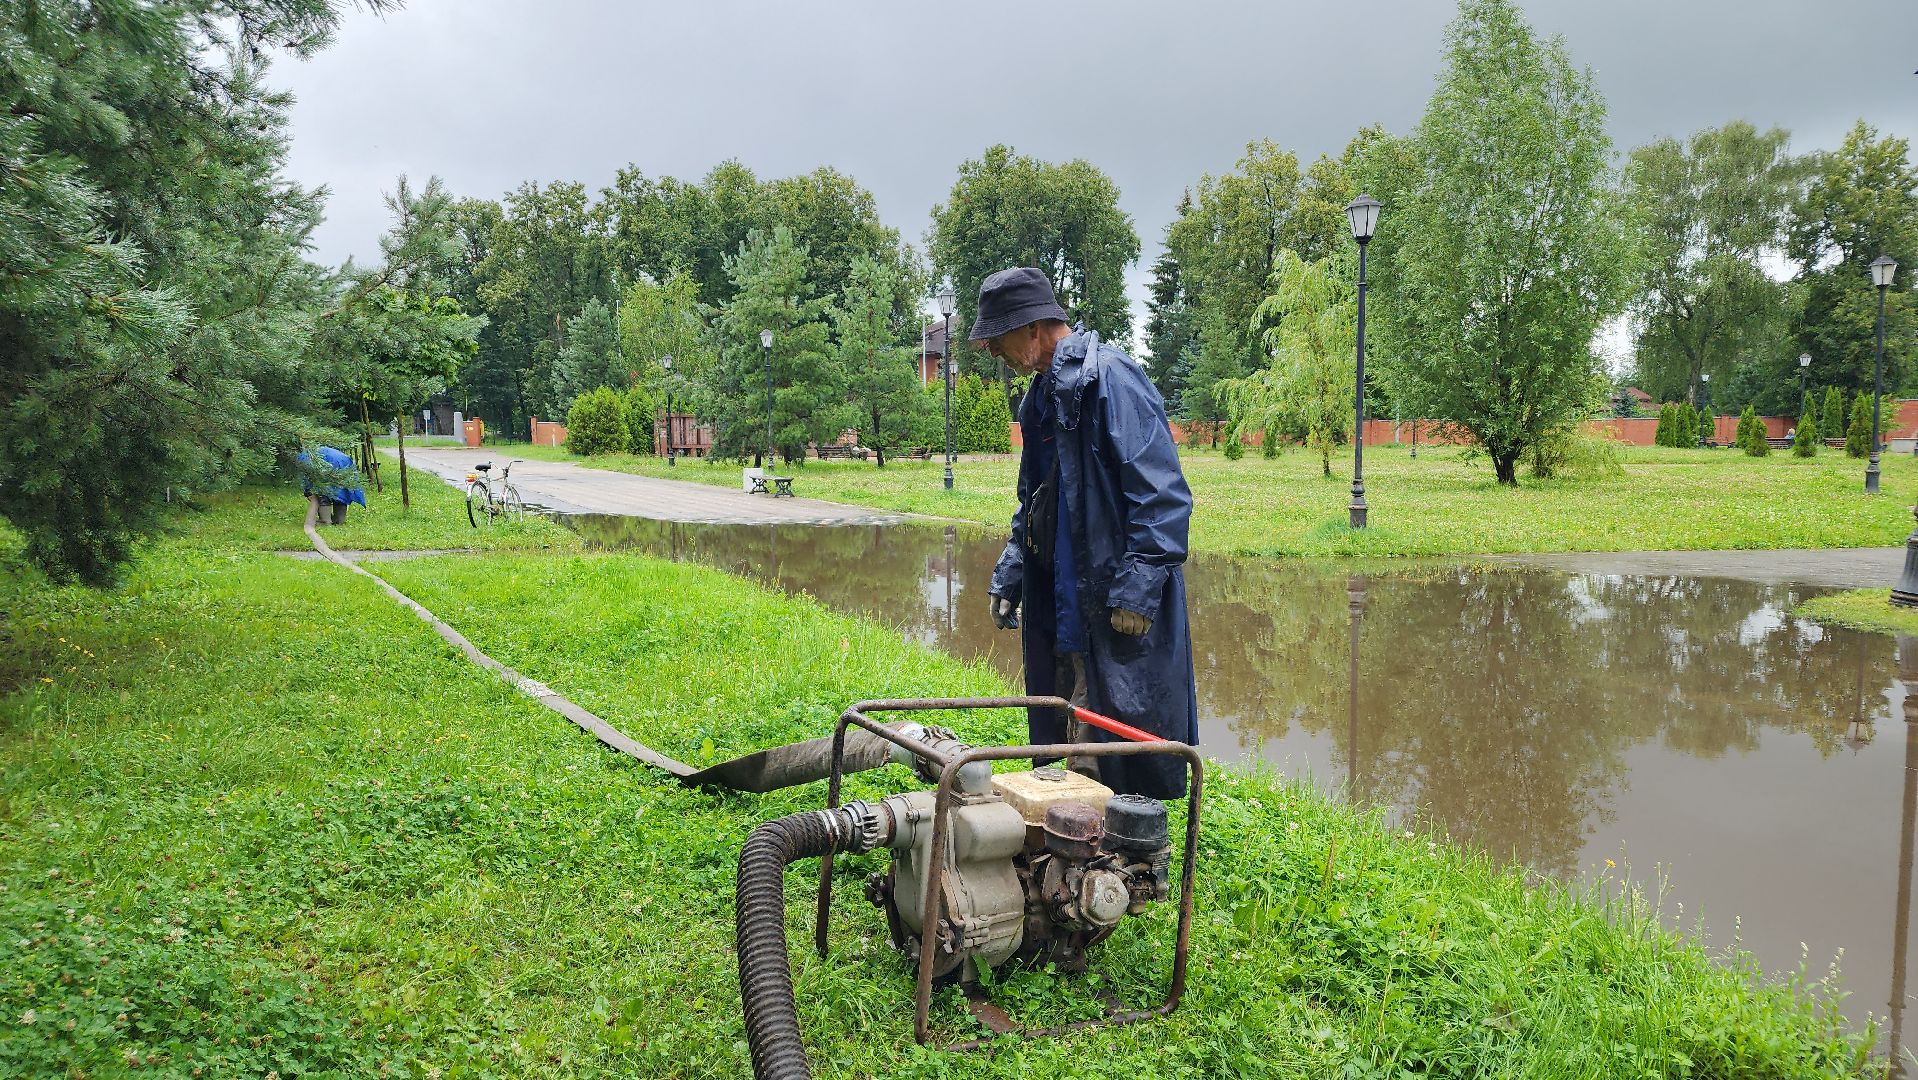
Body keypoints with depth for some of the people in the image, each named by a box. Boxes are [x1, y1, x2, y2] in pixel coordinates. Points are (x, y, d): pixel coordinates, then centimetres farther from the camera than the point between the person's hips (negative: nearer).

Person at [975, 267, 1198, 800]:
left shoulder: (1109, 376, -15)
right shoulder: (1044, 394, 15)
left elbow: (1162, 493, -21)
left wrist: (1138, 585, -24)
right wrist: (1009, 575, 18)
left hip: (1121, 612, -10)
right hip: (1066, 606, 10)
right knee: (1081, 755, 17)